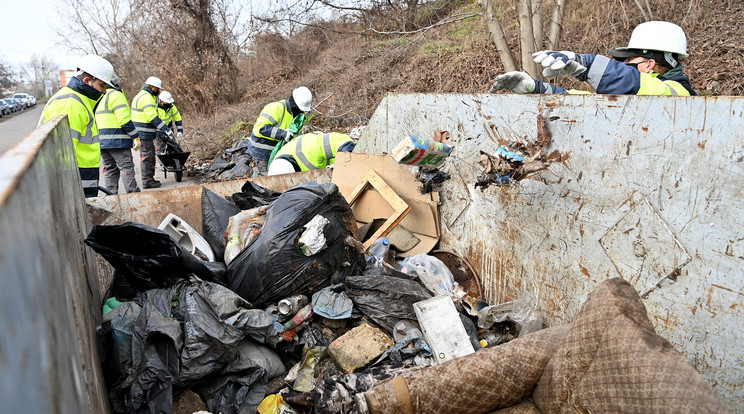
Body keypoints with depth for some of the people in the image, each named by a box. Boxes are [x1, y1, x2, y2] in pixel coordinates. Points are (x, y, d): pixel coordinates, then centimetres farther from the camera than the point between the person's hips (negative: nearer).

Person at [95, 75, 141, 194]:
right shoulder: (116, 95, -7)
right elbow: (124, 118, -16)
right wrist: (134, 135, -10)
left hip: (101, 141, 8)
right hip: (116, 140, -8)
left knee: (110, 169, 12)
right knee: (126, 167, -5)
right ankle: (133, 193, -7)